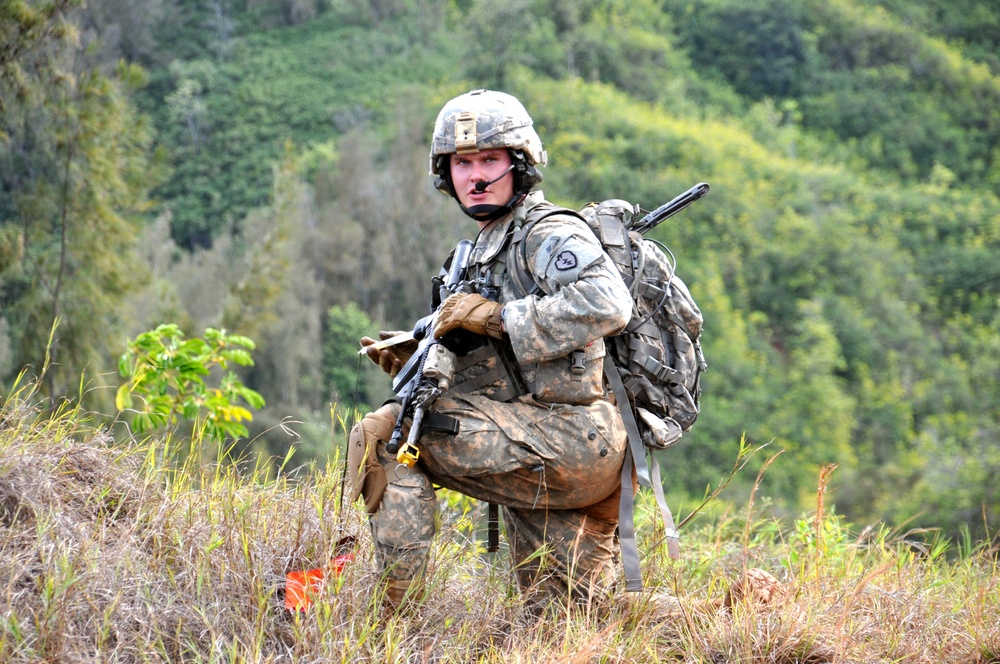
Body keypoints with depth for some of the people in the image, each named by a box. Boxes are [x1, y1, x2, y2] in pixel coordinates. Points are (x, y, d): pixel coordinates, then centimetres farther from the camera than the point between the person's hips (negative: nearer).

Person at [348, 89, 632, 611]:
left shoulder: (550, 233, -6)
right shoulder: (485, 249, 23)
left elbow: (606, 305, -27)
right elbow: (486, 373, 24)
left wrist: (497, 317, -20)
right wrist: (416, 359, 5)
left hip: (567, 438, -10)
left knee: (381, 436, -13)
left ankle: (394, 611, -10)